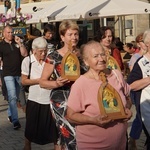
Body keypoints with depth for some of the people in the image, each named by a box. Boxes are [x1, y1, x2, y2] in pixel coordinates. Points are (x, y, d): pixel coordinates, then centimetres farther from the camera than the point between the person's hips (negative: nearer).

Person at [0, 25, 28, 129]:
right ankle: (15, 120, -15)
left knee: (16, 97, 12)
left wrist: (20, 43, -13)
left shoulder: (17, 42, 6)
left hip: (19, 74, 4)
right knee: (12, 97, -13)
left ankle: (11, 114, 29)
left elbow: (25, 54, -1)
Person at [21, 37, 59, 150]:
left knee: (54, 128, 7)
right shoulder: (27, 61, -7)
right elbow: (24, 81, -5)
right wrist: (39, 80, -16)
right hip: (34, 99, 0)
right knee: (31, 128, 15)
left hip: (50, 99, 0)